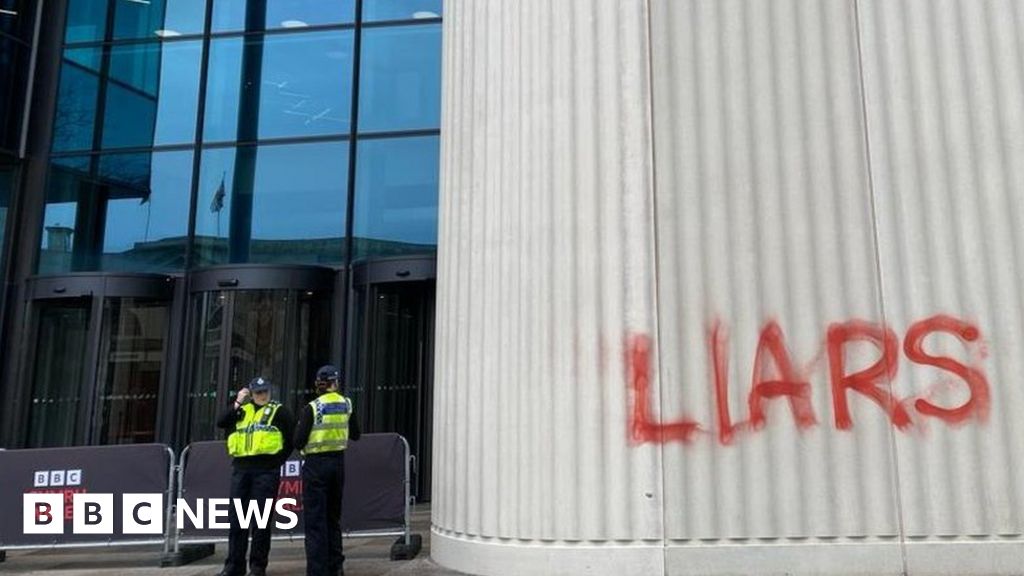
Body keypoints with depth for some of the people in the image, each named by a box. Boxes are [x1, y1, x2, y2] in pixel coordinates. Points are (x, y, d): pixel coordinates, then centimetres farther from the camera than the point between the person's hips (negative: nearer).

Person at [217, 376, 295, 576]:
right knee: (236, 517, 6)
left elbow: (292, 436, 2)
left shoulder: (278, 411, 5)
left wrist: (280, 460, -1)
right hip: (241, 469, 4)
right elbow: (221, 423, 0)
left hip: (266, 470, -4)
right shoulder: (242, 410, 15)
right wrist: (237, 403, -6)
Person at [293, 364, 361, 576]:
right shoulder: (347, 405, 1)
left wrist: (300, 424, 6)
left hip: (316, 464, -5)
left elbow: (299, 441, -12)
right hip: (338, 462, 5)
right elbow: (355, 434, 11)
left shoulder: (312, 408, -12)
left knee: (315, 519, 1)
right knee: (333, 517, 17)